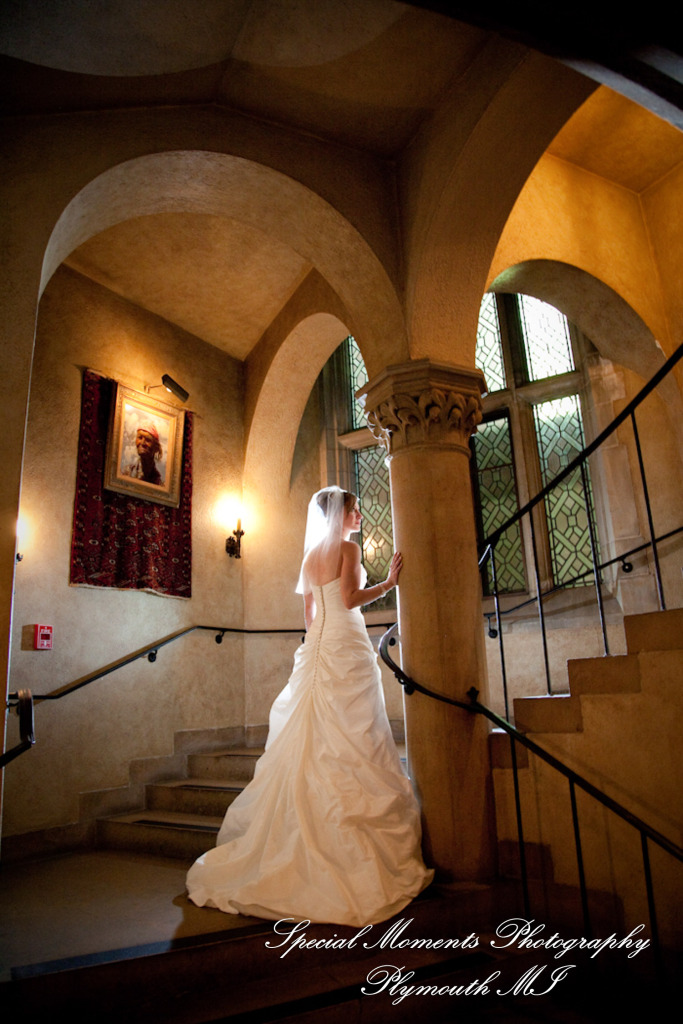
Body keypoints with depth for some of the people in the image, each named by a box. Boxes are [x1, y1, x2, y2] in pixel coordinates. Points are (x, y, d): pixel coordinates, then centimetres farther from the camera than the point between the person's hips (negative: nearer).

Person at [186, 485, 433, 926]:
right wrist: (389, 582, -6)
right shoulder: (348, 548, -6)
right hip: (345, 650, -7)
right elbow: (350, 599, -17)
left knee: (310, 745, 11)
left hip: (316, 650, 8)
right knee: (351, 745, -4)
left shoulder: (310, 556, 16)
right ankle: (353, 855, 0)